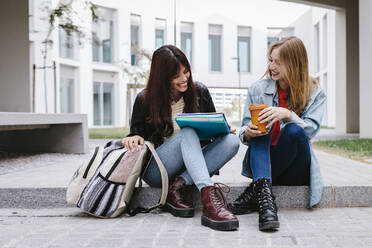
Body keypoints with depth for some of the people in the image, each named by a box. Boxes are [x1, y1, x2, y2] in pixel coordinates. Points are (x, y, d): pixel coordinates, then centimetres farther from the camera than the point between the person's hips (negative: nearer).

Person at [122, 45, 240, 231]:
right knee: (187, 132, -32)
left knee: (232, 141, -23)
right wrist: (135, 138, -15)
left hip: (193, 165, 3)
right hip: (156, 170, -3)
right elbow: (137, 132, 10)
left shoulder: (200, 92, 5)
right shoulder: (145, 100, 0)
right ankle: (208, 195, -53)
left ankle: (178, 186, -30)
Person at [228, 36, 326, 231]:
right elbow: (244, 131, 4)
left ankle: (254, 192, -28)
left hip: (294, 172, -1)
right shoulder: (257, 90, 5)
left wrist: (287, 114, -32)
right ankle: (264, 193, -49)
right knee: (259, 132, -26)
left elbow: (311, 129, -13)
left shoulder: (315, 94, 1)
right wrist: (248, 133, -21)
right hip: (262, 163, 2)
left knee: (294, 130, -29)